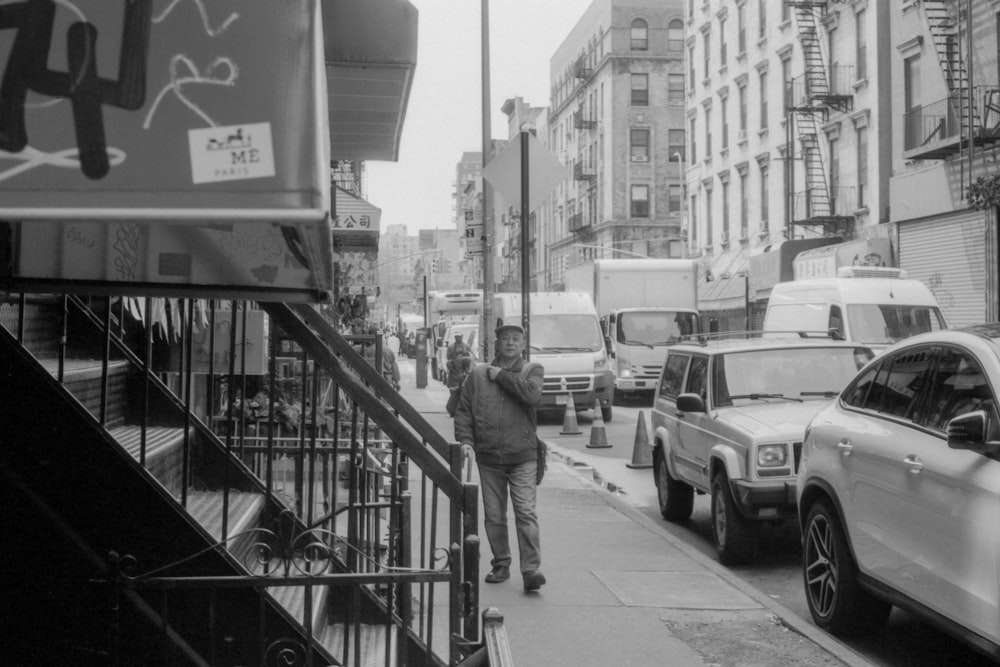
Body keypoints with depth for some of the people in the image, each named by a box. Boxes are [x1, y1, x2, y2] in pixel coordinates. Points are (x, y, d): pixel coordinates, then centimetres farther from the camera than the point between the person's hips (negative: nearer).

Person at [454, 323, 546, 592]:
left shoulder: (532, 371, 5)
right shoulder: (478, 373, 9)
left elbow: (532, 394, -17)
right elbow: (463, 411, 9)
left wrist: (501, 376, -8)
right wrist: (465, 440, -6)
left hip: (522, 456, -2)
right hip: (488, 457, 2)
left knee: (526, 512, -10)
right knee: (494, 516, 8)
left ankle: (531, 568, -8)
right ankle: (501, 565, 21)